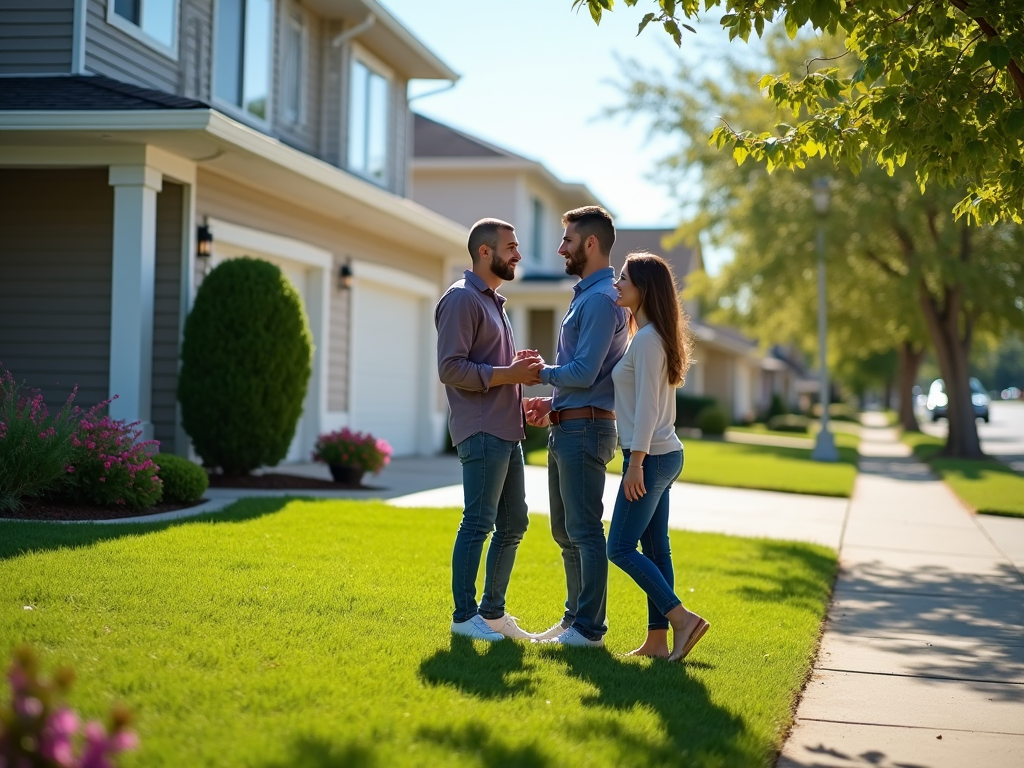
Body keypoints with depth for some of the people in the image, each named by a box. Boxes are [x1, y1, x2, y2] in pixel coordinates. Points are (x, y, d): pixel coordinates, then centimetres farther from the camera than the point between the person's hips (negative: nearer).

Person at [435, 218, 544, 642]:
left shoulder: (494, 301, 22)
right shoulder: (462, 299, -9)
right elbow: (451, 369, -17)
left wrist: (521, 367, 10)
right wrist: (507, 374, -17)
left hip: (506, 432, 10)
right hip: (481, 432, -10)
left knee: (513, 523, 12)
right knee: (478, 523, -7)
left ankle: (493, 611, 21)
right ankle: (464, 615, -1)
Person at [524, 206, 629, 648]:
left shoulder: (601, 299, -15)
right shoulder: (585, 296, 19)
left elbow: (584, 373, -21)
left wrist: (542, 371, -5)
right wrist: (553, 403, 16)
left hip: (586, 429, -11)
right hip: (567, 428, 11)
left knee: (584, 529, -6)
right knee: (565, 531, 15)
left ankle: (589, 628, -2)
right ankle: (575, 617, 24)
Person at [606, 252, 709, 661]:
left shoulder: (647, 339, -14)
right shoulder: (651, 337, 16)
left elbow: (647, 406, -20)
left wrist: (635, 462, -21)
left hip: (651, 456, -10)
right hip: (665, 454, 10)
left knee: (621, 547, -7)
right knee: (655, 548, 9)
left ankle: (682, 618, -9)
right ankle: (657, 640, 11)